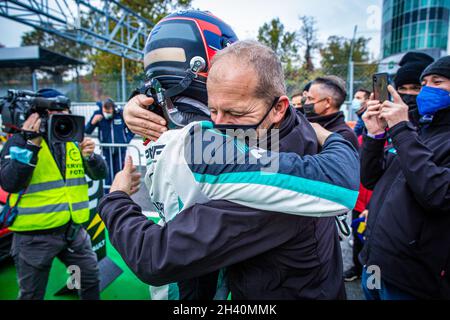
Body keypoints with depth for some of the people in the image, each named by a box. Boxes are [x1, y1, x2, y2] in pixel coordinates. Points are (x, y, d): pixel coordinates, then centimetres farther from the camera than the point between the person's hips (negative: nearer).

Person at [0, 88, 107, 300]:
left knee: (91, 280, 16)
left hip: (74, 229, 4)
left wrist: (90, 156, -15)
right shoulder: (19, 141, -6)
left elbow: (99, 174, 5)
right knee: (31, 294, 14)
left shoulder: (74, 140, 7)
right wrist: (30, 145, -25)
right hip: (35, 235, -4)